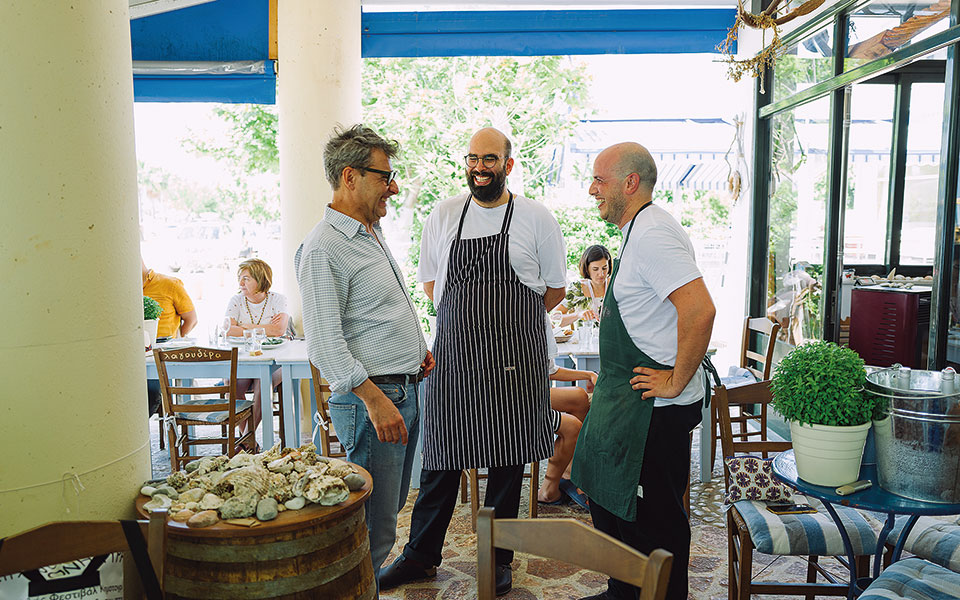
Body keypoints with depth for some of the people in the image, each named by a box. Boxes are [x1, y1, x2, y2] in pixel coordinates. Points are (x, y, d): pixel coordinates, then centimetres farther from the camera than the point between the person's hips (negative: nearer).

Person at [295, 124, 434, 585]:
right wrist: (375, 399, -23)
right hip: (370, 397, -9)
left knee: (390, 508, 20)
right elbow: (324, 345, -21)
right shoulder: (323, 248, -16)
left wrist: (415, 350, 15)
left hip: (406, 391, 10)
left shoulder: (372, 233, 15)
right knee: (374, 525, -1)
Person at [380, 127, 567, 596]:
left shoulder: (537, 218, 1)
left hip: (515, 356, -1)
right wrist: (467, 317, 6)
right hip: (453, 352, 2)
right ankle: (421, 556, 24)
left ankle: (497, 559, 24)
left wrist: (505, 319, 6)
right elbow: (430, 281, 17)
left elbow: (555, 289, 9)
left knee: (508, 459, 6)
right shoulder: (444, 215, 7)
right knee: (441, 455, 7)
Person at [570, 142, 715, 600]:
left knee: (654, 516, 2)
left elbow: (700, 310, -31)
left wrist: (676, 382, -22)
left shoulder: (652, 234, -19)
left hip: (655, 407, -11)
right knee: (608, 499, 20)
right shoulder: (638, 231, 14)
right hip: (625, 399, 11)